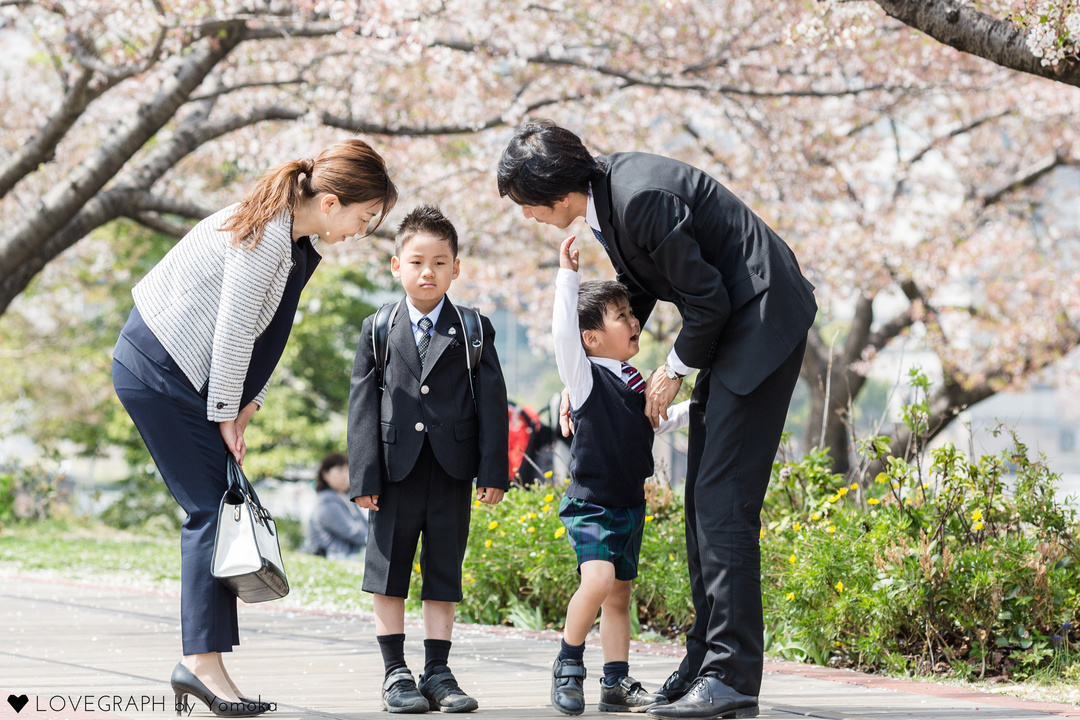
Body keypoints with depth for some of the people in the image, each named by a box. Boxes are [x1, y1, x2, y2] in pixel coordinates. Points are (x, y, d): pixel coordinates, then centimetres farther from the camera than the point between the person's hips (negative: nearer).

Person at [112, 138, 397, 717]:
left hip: (180, 371, 10)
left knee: (214, 507, 5)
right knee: (212, 507, -12)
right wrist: (226, 416, -12)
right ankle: (204, 661, -13)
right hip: (159, 370, -10)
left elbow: (260, 333, 10)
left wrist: (246, 404, 4)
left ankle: (198, 661, 6)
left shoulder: (295, 236, 6)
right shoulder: (266, 238, -24)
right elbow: (233, 334, -21)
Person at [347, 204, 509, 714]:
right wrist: (364, 476, -6)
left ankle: (437, 672, 12)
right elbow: (362, 404, 1)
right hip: (396, 469, 0)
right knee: (389, 568, 2)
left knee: (444, 571, 5)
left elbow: (492, 401, 2)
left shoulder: (474, 331, 5)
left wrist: (493, 471, -6)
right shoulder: (378, 331, 5)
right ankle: (395, 673, 9)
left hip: (452, 471, 0)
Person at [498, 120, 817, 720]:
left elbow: (707, 299, -20)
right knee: (702, 498, 11)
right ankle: (707, 657, 17)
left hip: (761, 322, -10)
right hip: (727, 325, 10)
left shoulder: (643, 198, -26)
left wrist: (676, 370, -5)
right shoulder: (608, 186, 5)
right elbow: (634, 287, 19)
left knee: (724, 500, -13)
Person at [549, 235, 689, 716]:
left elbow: (661, 421, 29)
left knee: (619, 593, 10)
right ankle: (568, 665, -8)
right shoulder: (585, 377, -10)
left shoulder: (636, 385, 11)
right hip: (590, 504, -7)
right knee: (598, 578, -25)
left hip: (630, 504, 7)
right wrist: (567, 276, -26)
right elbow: (564, 332, -27)